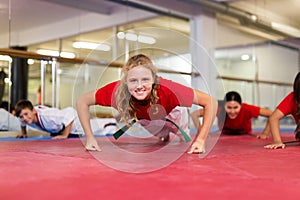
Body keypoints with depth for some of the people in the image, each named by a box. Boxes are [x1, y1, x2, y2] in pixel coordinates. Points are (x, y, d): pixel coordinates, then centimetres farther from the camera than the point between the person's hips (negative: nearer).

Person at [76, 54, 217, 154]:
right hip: (143, 121, 1)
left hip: (168, 118, -1)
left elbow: (211, 103, -40)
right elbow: (82, 102, -26)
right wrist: (90, 137, -30)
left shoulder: (166, 90, -47)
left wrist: (200, 140, -44)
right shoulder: (117, 91, -42)